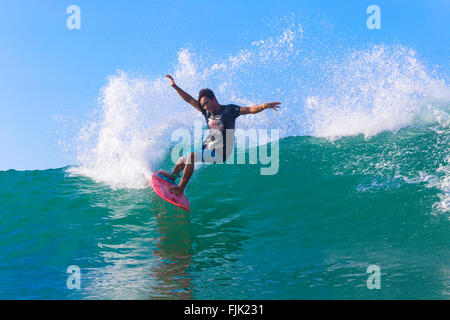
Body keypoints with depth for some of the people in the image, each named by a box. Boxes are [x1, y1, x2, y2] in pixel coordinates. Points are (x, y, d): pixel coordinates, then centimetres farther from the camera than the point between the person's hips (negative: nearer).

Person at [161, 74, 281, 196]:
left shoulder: (229, 110, -11)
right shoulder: (207, 111, 5)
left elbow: (250, 110, -21)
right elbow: (189, 100, 10)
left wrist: (264, 106, -40)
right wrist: (175, 86, 6)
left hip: (219, 153, -7)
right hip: (207, 147, 7)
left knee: (191, 156, -26)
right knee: (181, 162, 12)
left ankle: (180, 188, -17)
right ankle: (172, 176, 45)